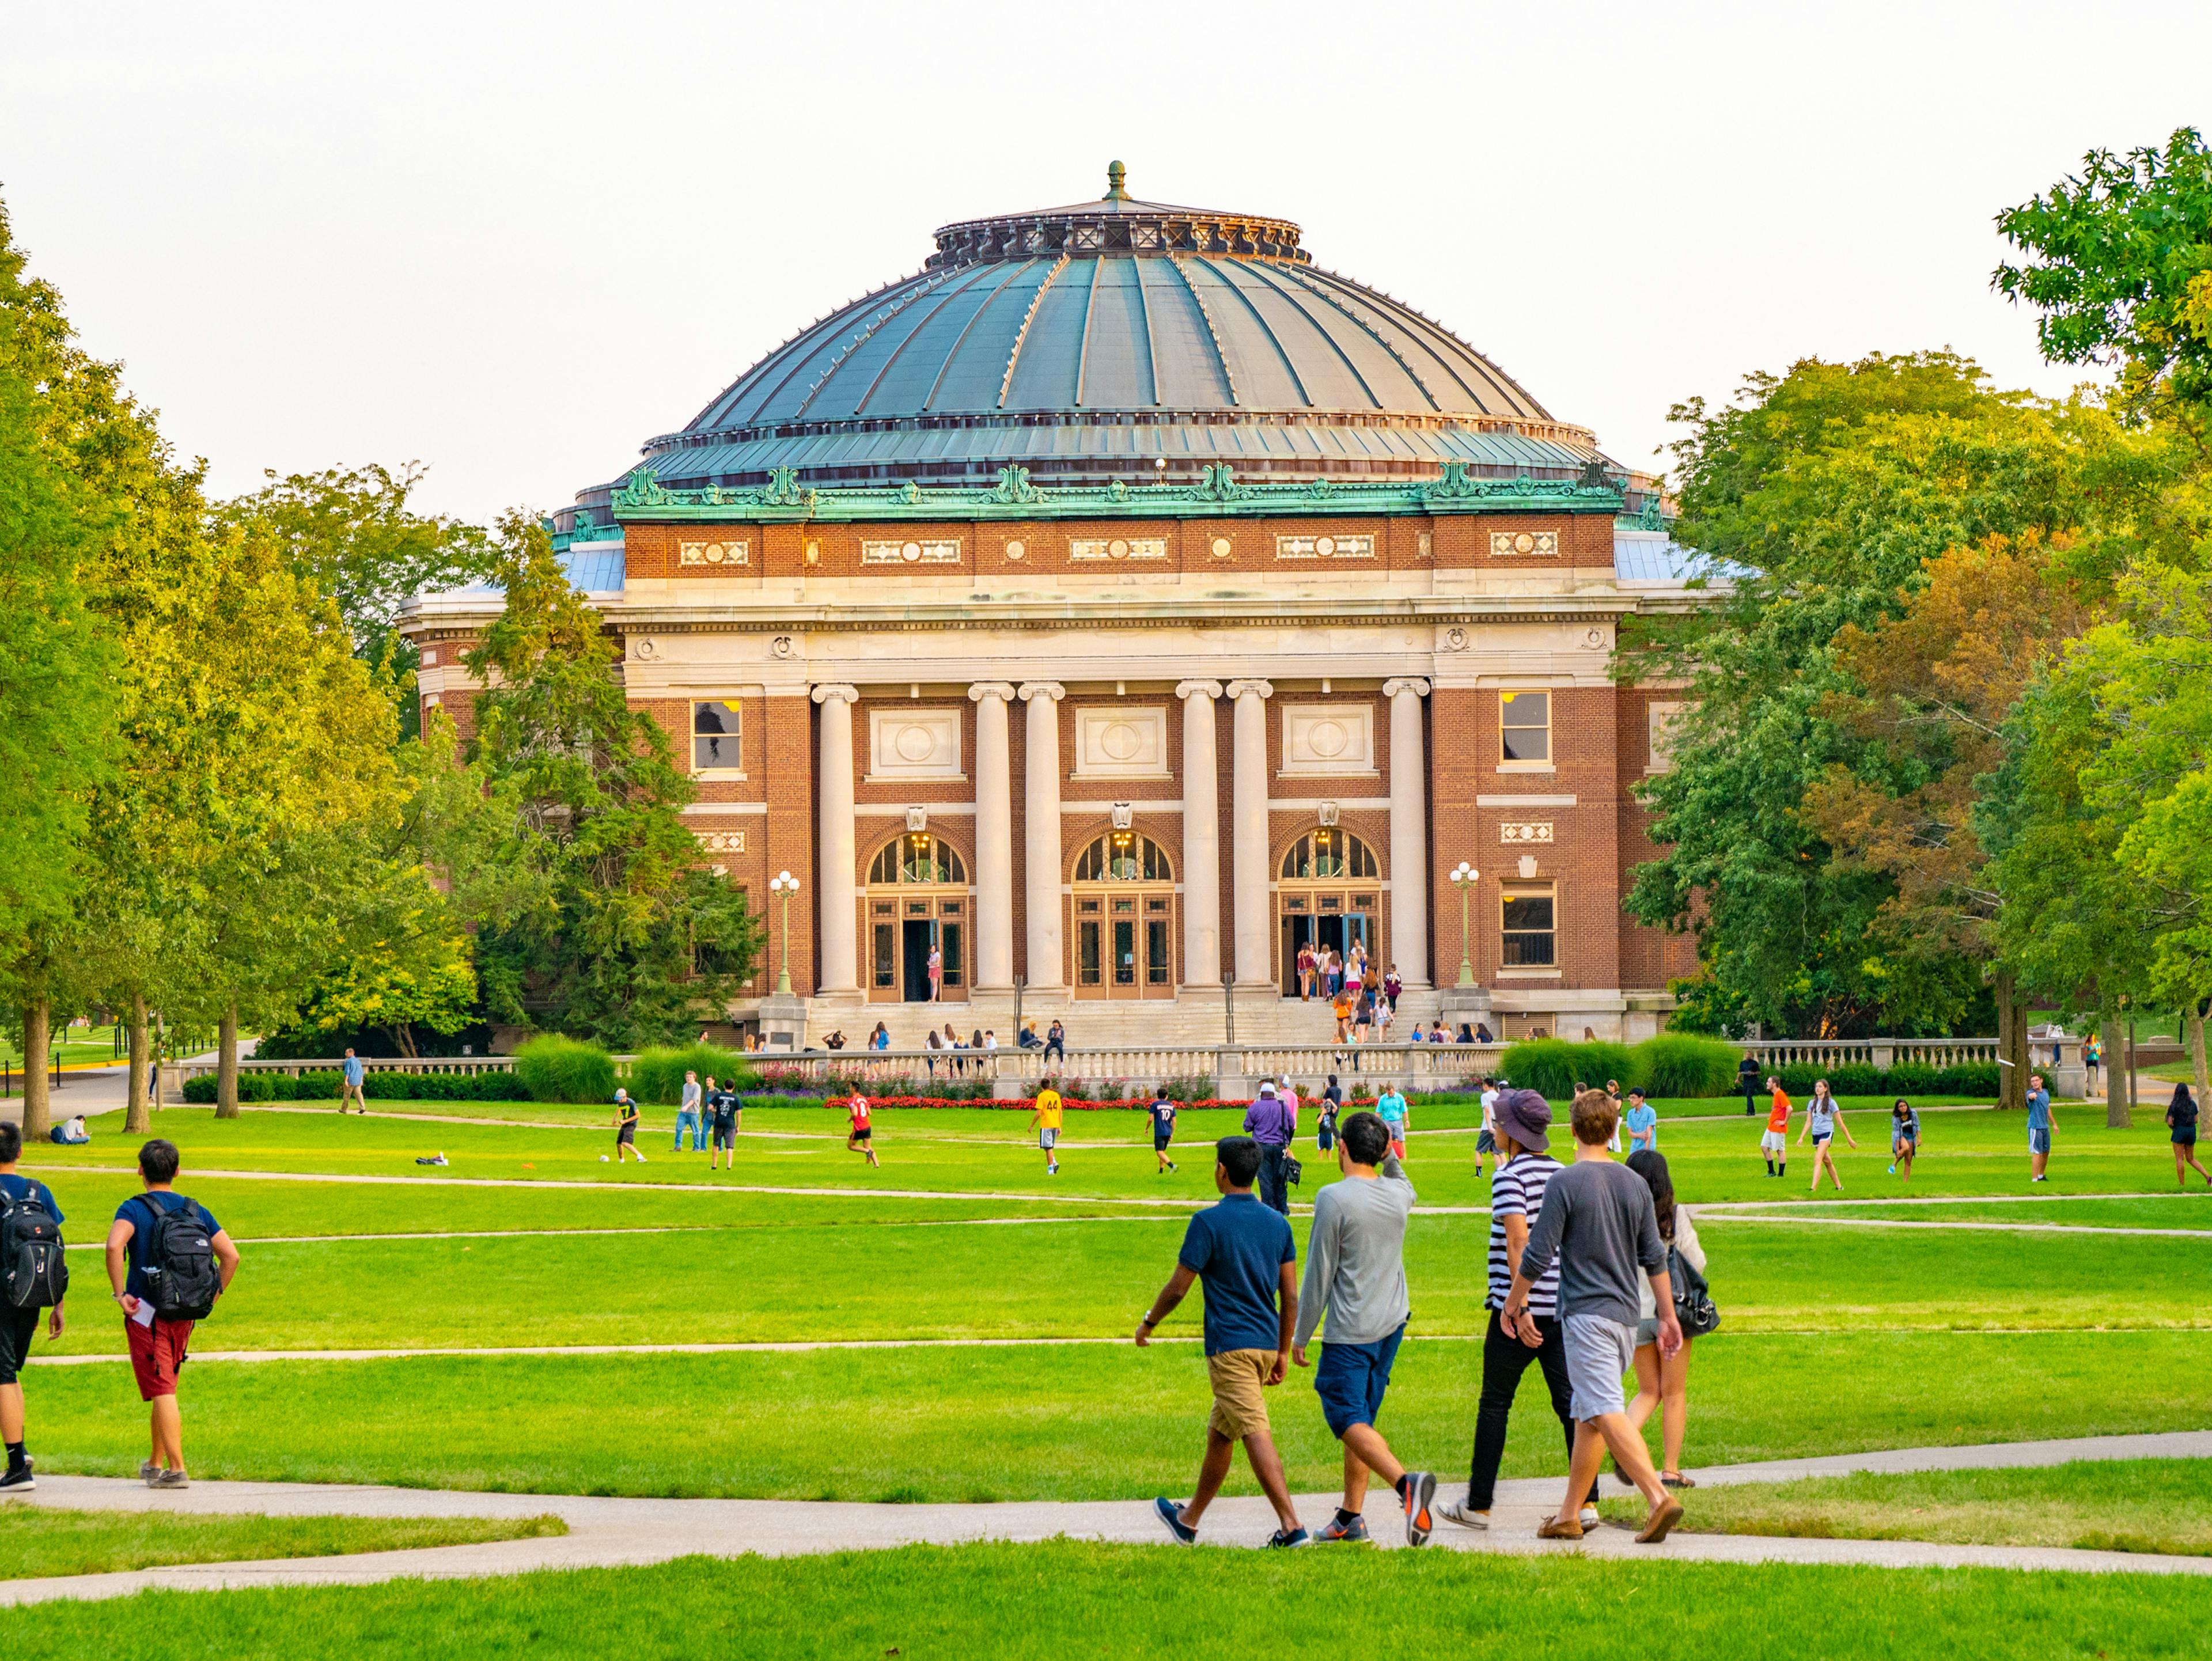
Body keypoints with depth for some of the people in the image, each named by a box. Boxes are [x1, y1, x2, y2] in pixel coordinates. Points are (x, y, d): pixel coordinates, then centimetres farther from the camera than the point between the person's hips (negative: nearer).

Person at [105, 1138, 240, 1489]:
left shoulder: (134, 1209, -8)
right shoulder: (197, 1212, 7)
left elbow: (115, 1245, -27)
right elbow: (231, 1255, 2)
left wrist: (120, 1293, -19)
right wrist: (212, 1297, 9)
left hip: (146, 1312, -5)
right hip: (183, 1315, 5)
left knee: (162, 1392, -6)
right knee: (165, 1390, 19)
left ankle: (177, 1469, -11)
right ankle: (155, 1464, 27)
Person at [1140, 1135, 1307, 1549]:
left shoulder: (1209, 1222, -11)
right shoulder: (1277, 1223, 7)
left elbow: (1178, 1286, -7)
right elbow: (1291, 1296, 8)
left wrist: (1148, 1323, 10)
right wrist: (1283, 1352, 16)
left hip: (1230, 1347, -7)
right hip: (1266, 1343, 7)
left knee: (1256, 1434, -12)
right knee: (1219, 1433, 19)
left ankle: (1291, 1526, -22)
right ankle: (1189, 1519, 32)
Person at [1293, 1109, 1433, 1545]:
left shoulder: (1334, 1199, -15)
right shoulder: (1399, 1194, 4)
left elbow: (1319, 1275, -11)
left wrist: (1300, 1336, -3)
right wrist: (1391, 1159, 25)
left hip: (1350, 1331, -7)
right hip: (1392, 1322, 7)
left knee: (1349, 1419, -10)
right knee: (1361, 1418, 16)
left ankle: (1405, 1482, -34)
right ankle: (1351, 1516, 18)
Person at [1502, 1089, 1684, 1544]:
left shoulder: (1566, 1183, -10)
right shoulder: (1634, 1185, 8)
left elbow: (1537, 1255, -10)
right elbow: (1654, 1258, 11)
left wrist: (1514, 1304, 4)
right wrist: (1668, 1318, 17)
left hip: (1586, 1315, -7)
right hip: (1625, 1315, 7)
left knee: (1607, 1413, -14)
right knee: (1587, 1416, 14)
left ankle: (1658, 1498, -29)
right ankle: (1569, 1515, 17)